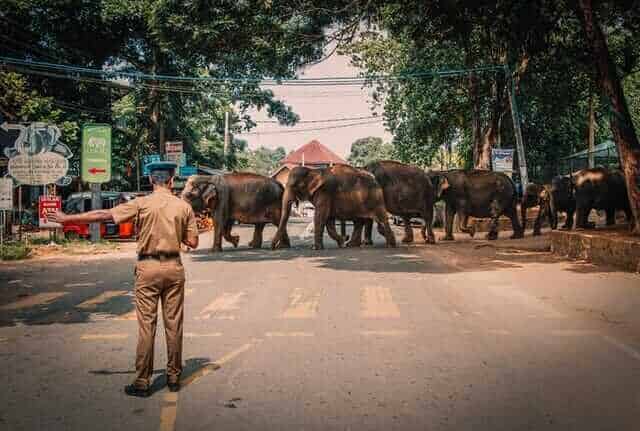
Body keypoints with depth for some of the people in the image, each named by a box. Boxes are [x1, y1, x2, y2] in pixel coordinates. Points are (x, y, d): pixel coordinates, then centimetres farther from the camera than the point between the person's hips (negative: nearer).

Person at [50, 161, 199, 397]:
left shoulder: (142, 204, -6)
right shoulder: (184, 207, 0)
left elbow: (102, 215, -3)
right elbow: (192, 242, 3)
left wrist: (67, 218, 6)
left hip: (148, 267, -2)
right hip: (174, 267, 2)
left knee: (146, 324, 2)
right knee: (174, 324, 9)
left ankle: (142, 382, 6)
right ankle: (174, 377, 17)